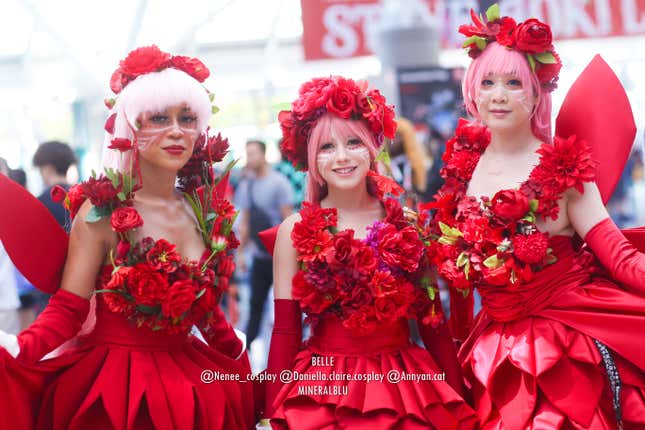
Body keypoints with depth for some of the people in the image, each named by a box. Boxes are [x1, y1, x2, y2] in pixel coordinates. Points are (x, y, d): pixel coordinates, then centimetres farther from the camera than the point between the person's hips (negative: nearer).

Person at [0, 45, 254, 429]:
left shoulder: (204, 209, 4)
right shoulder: (101, 212, -11)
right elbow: (67, 311, -15)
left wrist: (236, 351, 26)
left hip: (193, 384, 5)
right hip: (111, 382, -5)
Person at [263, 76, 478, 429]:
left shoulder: (408, 222, 3)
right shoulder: (295, 231, -1)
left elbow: (433, 323, 5)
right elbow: (285, 331, -2)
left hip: (405, 389, 2)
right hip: (322, 393, -1)